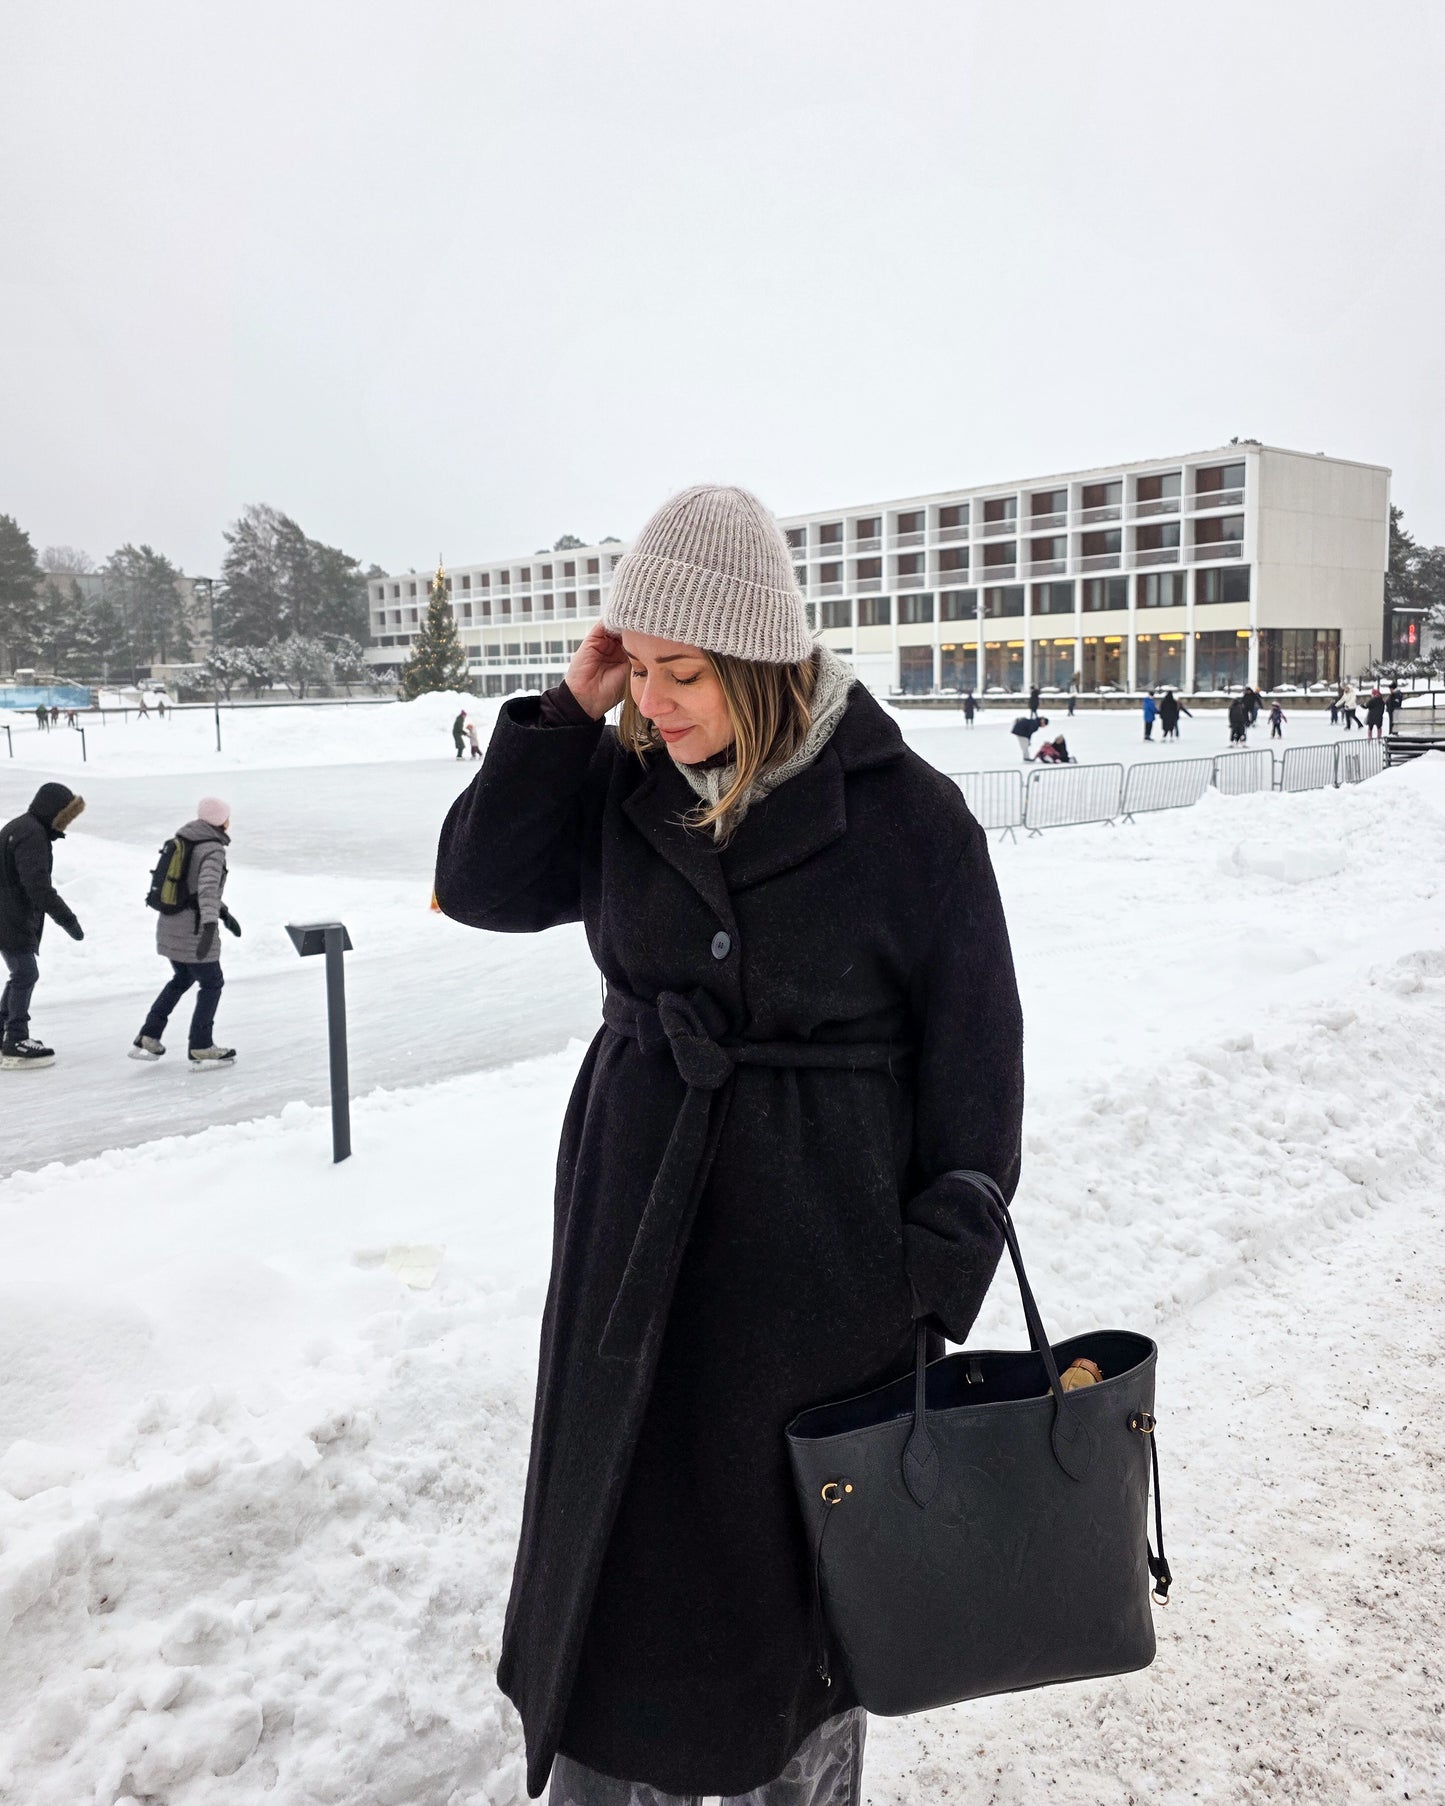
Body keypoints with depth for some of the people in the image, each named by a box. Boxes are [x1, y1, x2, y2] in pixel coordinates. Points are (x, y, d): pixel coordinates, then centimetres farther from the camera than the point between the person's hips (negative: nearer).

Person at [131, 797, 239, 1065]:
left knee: (182, 978, 25)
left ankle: (147, 1039, 25)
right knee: (211, 983, 8)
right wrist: (210, 925, -43)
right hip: (194, 929, -8)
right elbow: (208, 887, -32)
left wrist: (223, 913, 23)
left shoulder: (184, 840, 10)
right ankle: (201, 1049, 12)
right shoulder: (213, 849, -16)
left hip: (170, 925, 8)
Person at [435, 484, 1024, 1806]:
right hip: (636, 1238, 4)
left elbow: (974, 1055, -8)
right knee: (611, 1547, 16)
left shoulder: (906, 814, -13)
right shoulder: (626, 786, -1)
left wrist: (941, 1280, -8)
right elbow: (480, 886, 1)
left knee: (799, 1556, 14)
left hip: (820, 1251, -3)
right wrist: (569, 711, -9)